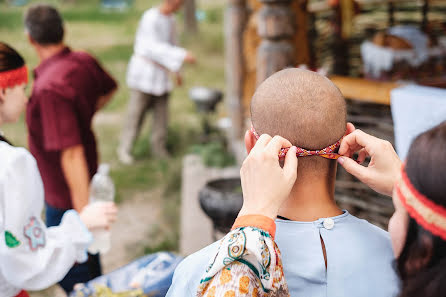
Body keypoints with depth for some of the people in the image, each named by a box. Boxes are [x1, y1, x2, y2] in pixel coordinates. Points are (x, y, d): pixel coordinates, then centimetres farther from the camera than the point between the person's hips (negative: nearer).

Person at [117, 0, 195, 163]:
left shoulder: (171, 19, 8)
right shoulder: (151, 18, -18)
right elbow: (154, 47, -27)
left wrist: (177, 71, 19)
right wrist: (182, 56, -33)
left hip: (161, 74, 7)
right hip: (144, 73, -7)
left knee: (161, 113, 5)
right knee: (136, 113, -3)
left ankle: (158, 148, 16)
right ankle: (124, 150, 8)